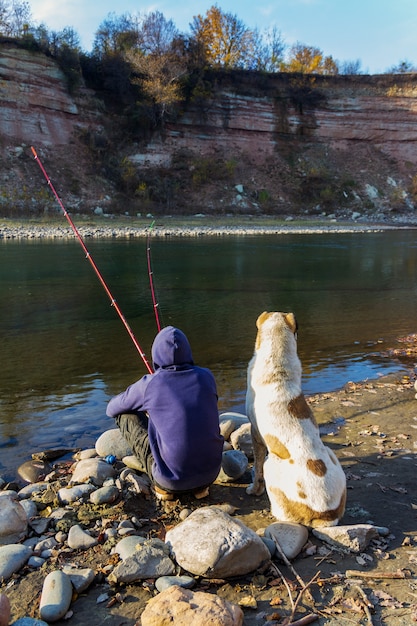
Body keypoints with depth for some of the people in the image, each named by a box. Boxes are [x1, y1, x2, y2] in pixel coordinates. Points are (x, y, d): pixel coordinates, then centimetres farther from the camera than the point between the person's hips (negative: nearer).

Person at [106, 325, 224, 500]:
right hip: (211, 472, 4)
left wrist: (144, 405, 31)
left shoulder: (148, 384, -9)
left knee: (125, 415, 11)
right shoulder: (206, 377, -1)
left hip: (172, 479, -4)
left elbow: (111, 409, 11)